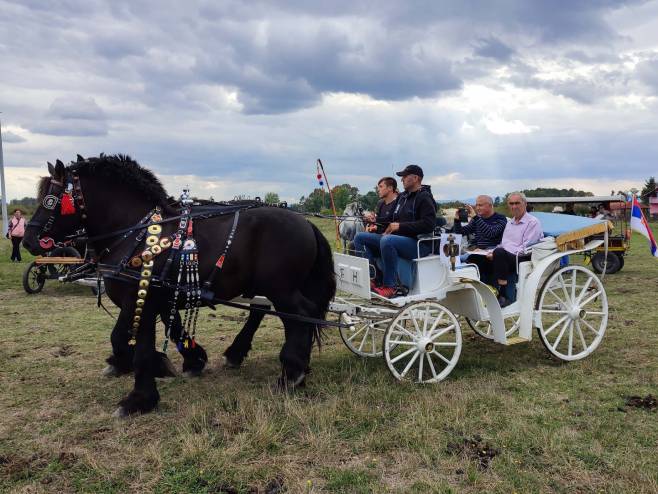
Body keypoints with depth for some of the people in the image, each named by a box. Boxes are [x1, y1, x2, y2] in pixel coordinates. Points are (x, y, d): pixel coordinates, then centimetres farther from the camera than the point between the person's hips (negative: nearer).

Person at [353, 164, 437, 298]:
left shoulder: (425, 198, -5)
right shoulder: (402, 197, 20)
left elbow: (428, 225, -18)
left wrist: (400, 226, -17)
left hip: (419, 243, -9)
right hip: (397, 238, 9)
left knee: (387, 241, -39)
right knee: (360, 237, -2)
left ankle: (390, 286, -27)